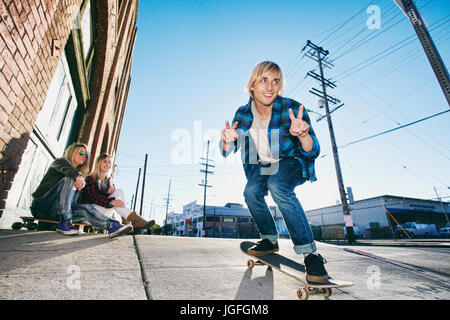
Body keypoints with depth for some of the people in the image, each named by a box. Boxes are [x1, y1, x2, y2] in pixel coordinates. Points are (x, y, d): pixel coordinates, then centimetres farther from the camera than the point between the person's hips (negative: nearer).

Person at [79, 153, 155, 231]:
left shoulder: (109, 180, 15)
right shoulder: (90, 179, -4)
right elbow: (94, 197, -20)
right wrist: (111, 202, -36)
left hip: (105, 213, 5)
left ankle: (126, 223, -32)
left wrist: (112, 191, -19)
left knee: (119, 191, -18)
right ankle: (135, 220, -40)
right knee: (116, 197, -28)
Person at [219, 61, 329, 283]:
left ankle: (310, 253, -22)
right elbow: (227, 151, -5)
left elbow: (312, 152, -22)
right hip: (262, 166, 3)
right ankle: (270, 239, 3)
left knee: (277, 186, -34)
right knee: (251, 192, -24)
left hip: (292, 163, -3)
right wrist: (227, 140, -30)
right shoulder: (243, 114, -11)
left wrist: (303, 135, -45)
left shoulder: (292, 109, -20)